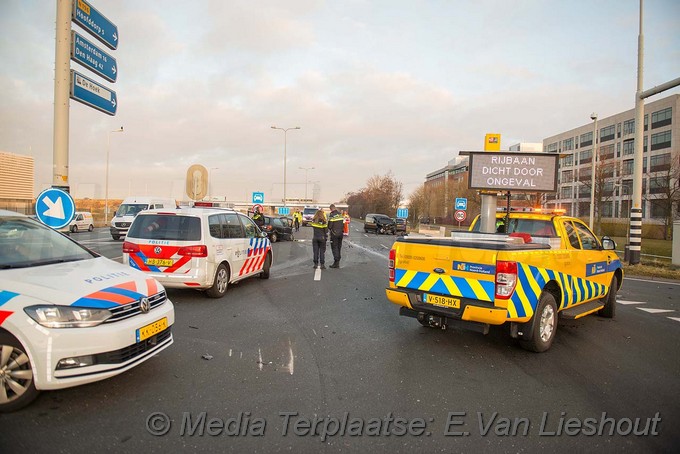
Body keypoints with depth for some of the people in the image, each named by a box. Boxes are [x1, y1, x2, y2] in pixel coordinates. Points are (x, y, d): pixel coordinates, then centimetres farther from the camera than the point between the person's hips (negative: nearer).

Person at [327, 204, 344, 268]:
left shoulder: (331, 215, -13)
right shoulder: (340, 214, 8)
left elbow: (330, 225, -13)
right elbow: (343, 223, 12)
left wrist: (329, 231, 5)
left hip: (334, 234, -6)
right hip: (340, 234, 6)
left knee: (334, 248, -2)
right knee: (339, 247, 12)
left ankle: (336, 262, -7)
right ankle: (338, 262, 17)